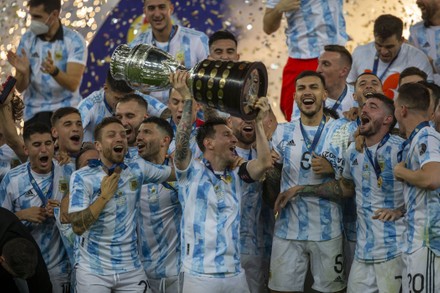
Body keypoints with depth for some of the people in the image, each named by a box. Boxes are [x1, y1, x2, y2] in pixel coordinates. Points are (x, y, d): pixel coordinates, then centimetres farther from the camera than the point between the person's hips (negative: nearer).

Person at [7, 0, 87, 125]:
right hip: (34, 113, 2)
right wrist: (23, 72, -21)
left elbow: (73, 84, -15)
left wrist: (54, 71, -33)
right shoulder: (27, 39, 3)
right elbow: (21, 87, 0)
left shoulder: (74, 41, -6)